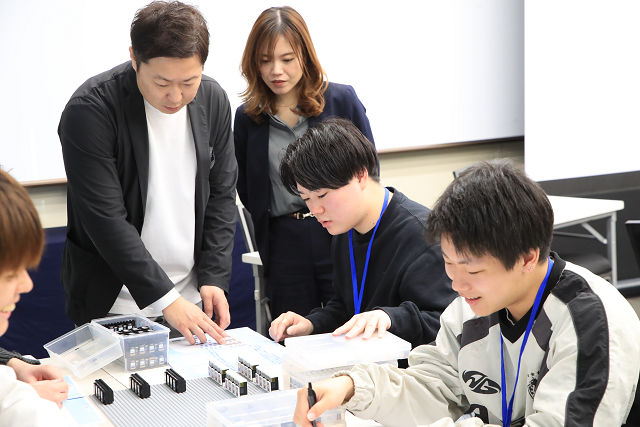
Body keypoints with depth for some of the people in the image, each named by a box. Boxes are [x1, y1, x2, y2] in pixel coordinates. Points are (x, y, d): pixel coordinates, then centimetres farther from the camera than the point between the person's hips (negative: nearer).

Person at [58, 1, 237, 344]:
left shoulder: (213, 99, -1)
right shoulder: (91, 109, -18)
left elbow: (221, 194, 6)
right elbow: (105, 218, -21)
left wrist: (214, 278, -3)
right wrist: (165, 299, -23)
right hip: (112, 303, -4)